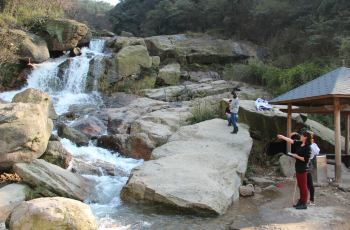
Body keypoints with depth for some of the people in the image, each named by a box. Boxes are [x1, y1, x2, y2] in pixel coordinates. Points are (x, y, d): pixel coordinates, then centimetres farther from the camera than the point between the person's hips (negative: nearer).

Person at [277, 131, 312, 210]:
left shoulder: (307, 147, -16)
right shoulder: (299, 144, 6)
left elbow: (306, 159, -19)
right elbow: (291, 141, 10)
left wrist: (296, 156, -15)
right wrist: (282, 137, 7)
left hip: (303, 169, -8)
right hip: (298, 168, 8)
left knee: (303, 186, -1)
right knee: (300, 185, 15)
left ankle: (304, 204, 6)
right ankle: (301, 201, 25)